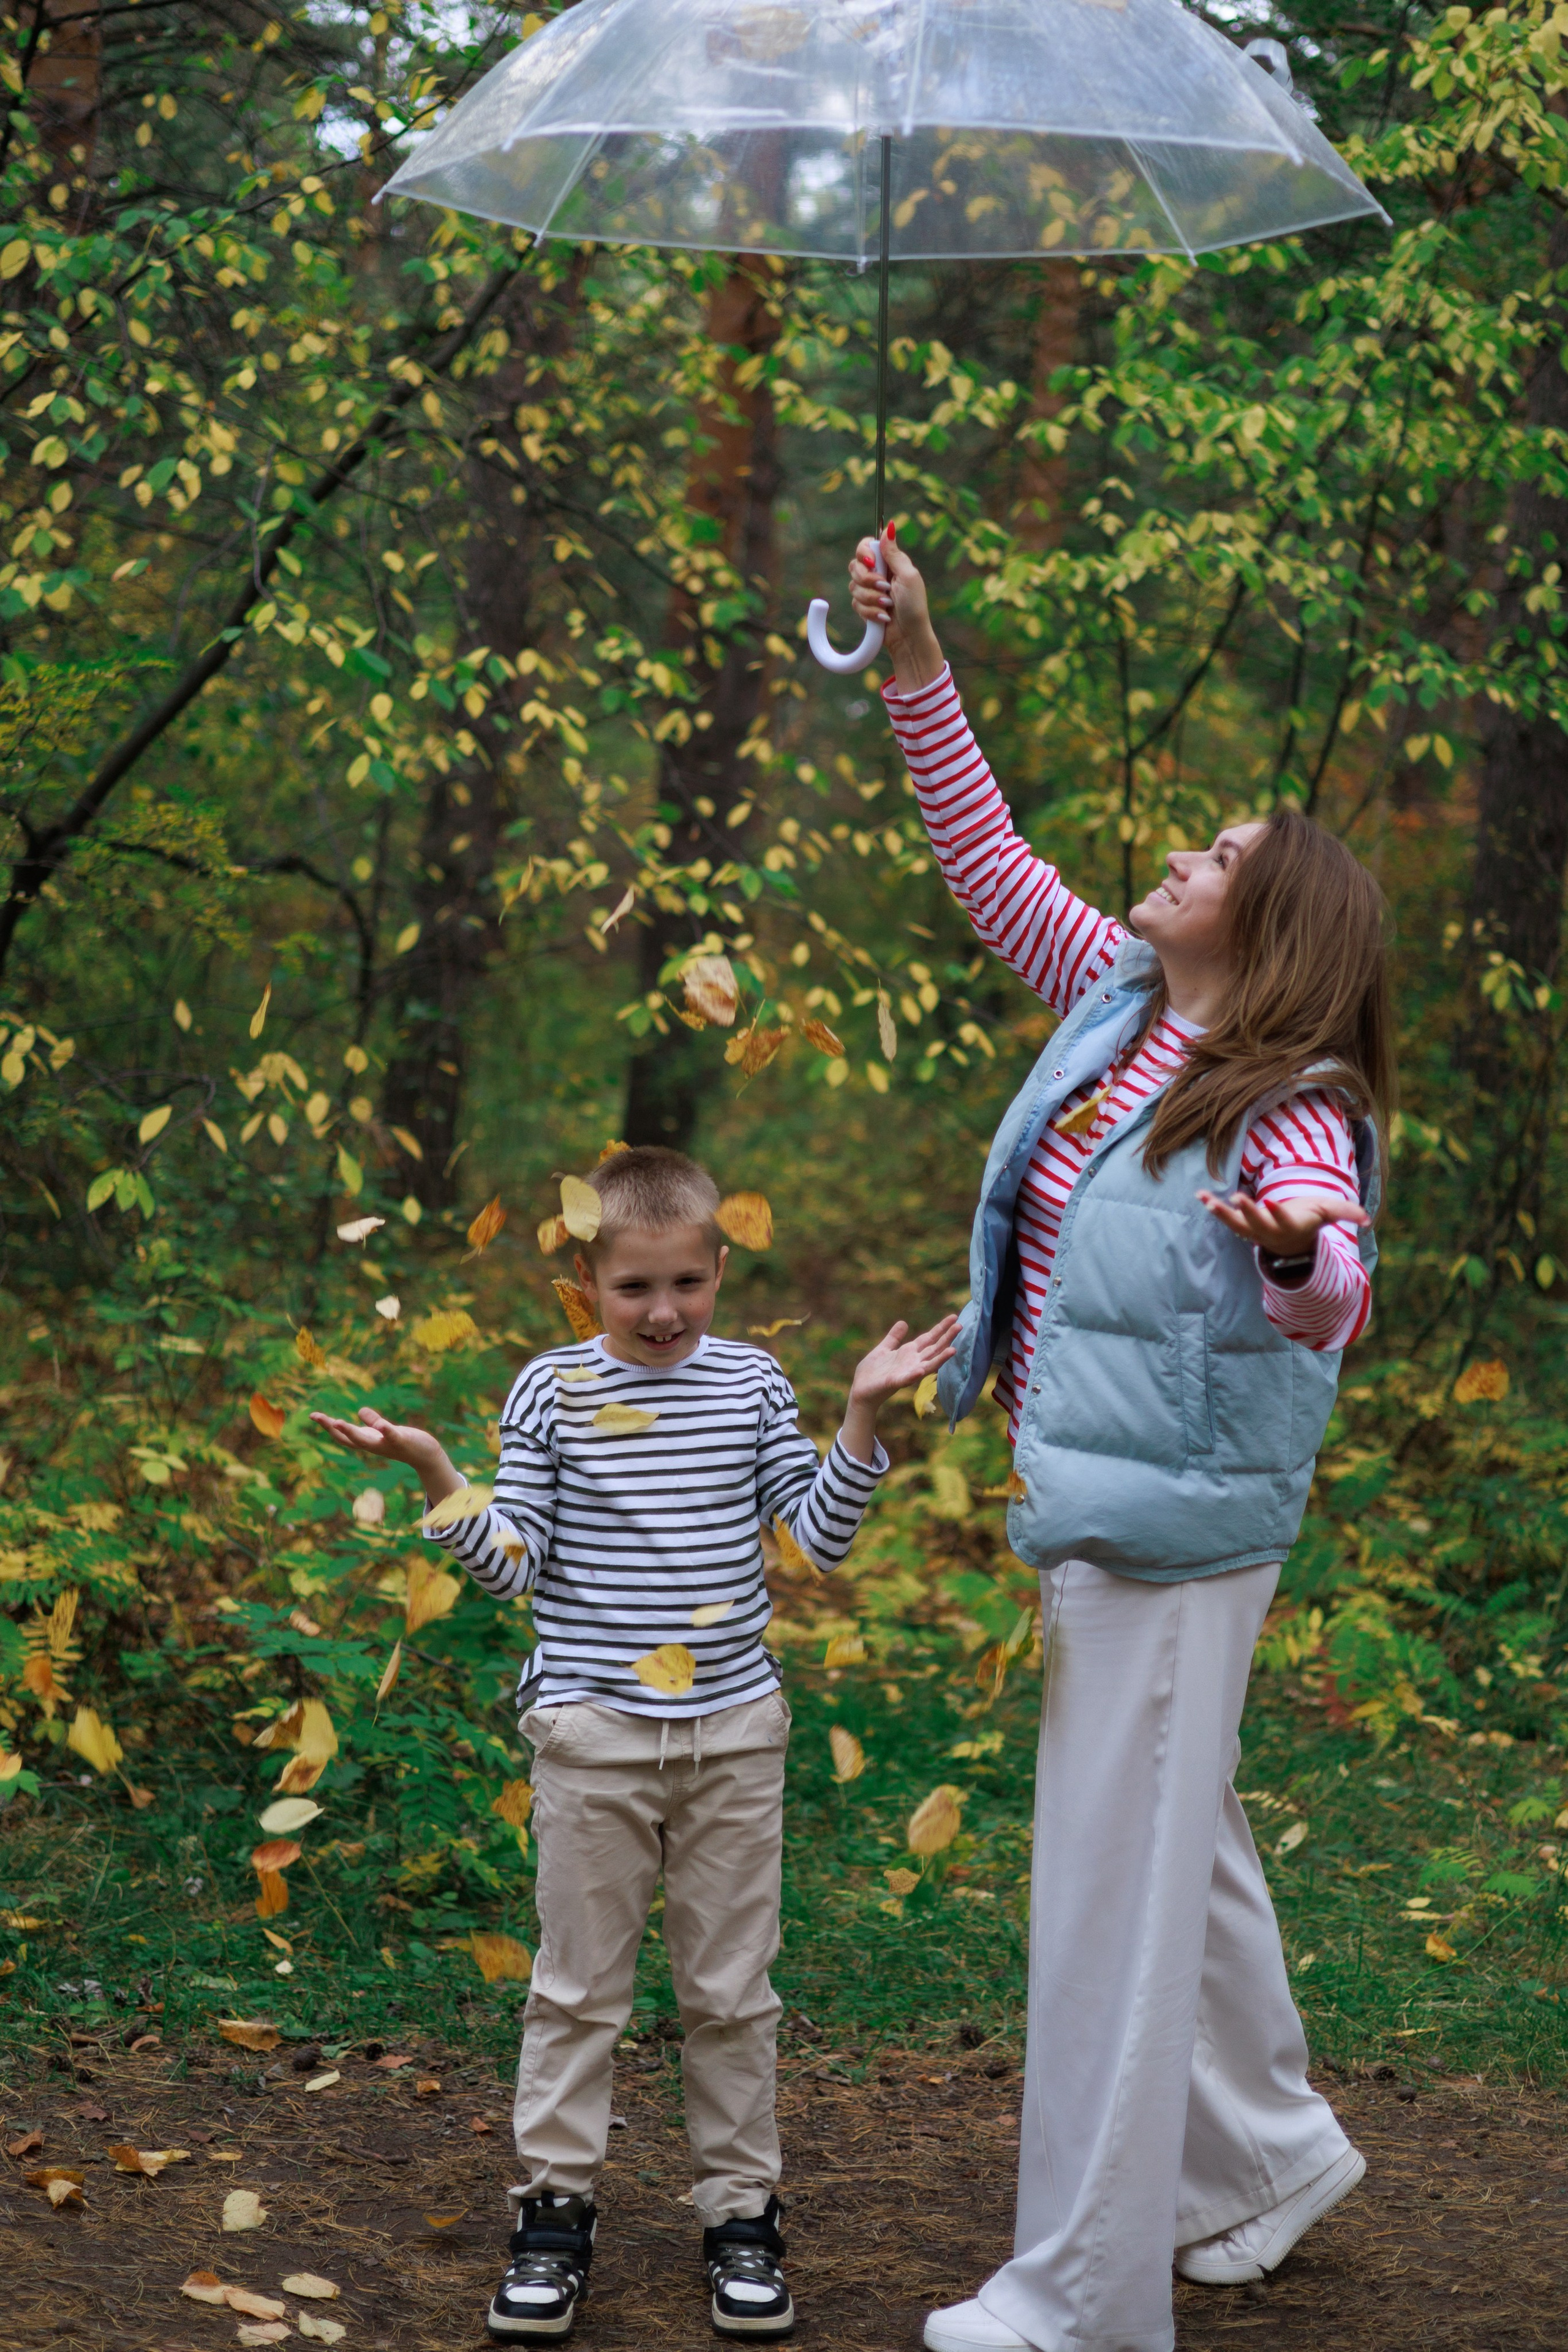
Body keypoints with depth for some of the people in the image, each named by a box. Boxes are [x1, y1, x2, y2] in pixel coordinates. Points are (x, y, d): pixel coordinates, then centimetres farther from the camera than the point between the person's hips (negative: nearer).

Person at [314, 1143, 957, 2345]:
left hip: (734, 1728, 2)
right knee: (578, 1985, 6)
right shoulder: (552, 1390, -2)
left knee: (732, 1988, 8)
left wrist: (864, 1413, -6)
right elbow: (511, 1564, -4)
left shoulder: (752, 1382, 3)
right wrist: (435, 1474, -17)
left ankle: (742, 2211, 20)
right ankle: (558, 2209, 18)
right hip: (594, 1731, -1)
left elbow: (821, 1534, 3)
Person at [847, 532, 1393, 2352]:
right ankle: (1265, 2155, 41)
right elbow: (989, 865, 14)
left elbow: (1333, 1296, -34)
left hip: (1174, 1524, -8)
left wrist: (1296, 1250, -57)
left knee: (1120, 1881, -3)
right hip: (1093, 1505, 8)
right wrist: (917, 672, 9)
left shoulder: (1288, 1105, -17)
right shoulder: (1120, 1004, 6)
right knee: (1176, 1846, 22)